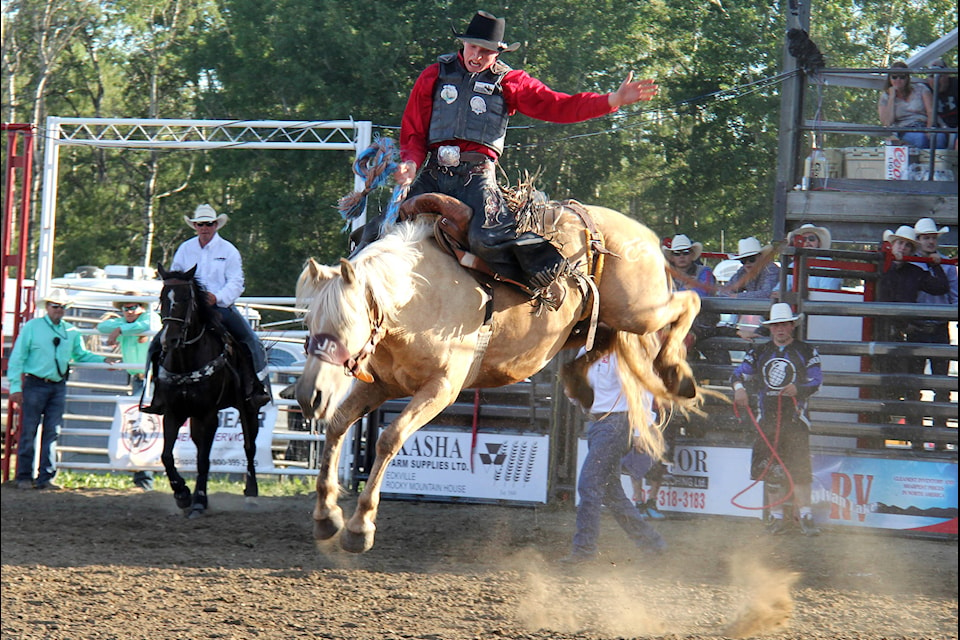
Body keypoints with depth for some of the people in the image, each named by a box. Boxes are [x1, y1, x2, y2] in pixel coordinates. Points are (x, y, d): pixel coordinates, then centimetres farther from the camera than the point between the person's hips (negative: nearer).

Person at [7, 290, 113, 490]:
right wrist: (15, 387, -7)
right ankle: (24, 477, 4)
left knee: (52, 433, 3)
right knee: (29, 432, -2)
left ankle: (46, 477, 7)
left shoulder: (71, 332, 11)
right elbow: (17, 358, 0)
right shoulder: (32, 328, 0)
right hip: (35, 385, -4)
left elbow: (81, 355, 23)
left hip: (58, 387, 4)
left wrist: (103, 360, 8)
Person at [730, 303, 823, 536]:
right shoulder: (759, 352, 15)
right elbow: (740, 373, 8)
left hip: (795, 418, -3)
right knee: (770, 470, 2)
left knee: (798, 468, -11)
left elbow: (815, 381, 1)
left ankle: (806, 517, -7)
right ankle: (777, 518, 10)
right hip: (767, 418, 3)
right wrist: (739, 388, -15)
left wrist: (797, 389, -19)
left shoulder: (806, 352, 7)